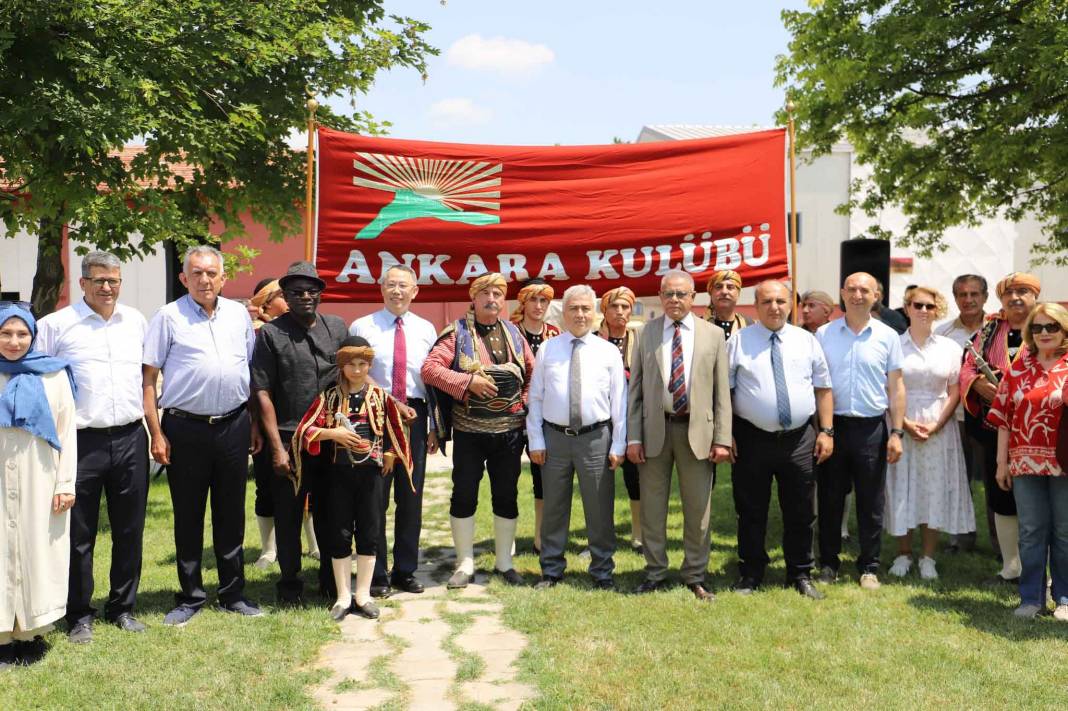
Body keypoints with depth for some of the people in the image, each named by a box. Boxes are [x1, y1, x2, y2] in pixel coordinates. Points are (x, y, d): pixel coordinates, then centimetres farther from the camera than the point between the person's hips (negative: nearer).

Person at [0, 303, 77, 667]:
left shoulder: (54, 375, 1)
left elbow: (67, 431, 2)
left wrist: (66, 483, -3)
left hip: (40, 482, -1)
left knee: (38, 551, 4)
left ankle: (32, 633, 14)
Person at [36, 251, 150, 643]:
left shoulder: (136, 321, 11)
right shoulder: (56, 325, -1)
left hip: (131, 439, 4)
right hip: (82, 442, -3)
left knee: (130, 531, 11)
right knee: (79, 534, 4)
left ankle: (123, 607, 25)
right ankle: (79, 614, 17)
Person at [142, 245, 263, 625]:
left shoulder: (238, 314, 9)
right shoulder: (169, 317, -2)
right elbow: (148, 378, -2)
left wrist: (254, 424, 11)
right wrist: (156, 433, -8)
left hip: (233, 426, 3)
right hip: (185, 429, -3)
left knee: (231, 513, 10)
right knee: (188, 516, 6)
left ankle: (233, 593, 22)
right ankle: (190, 596, 20)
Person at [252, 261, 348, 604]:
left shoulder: (338, 328, 9)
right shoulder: (271, 333, -1)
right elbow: (263, 393, -4)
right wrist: (277, 447, -9)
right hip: (290, 442, -3)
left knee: (331, 515, 12)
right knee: (288, 518, 6)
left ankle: (331, 581, 27)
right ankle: (290, 585, 21)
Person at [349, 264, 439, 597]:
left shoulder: (426, 330, 9)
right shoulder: (361, 327, 1)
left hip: (414, 416, 3)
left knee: (411, 497, 8)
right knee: (375, 497, 2)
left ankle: (406, 571, 21)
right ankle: (376, 574, 14)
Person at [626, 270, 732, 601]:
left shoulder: (713, 335, 4)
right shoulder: (647, 332, 4)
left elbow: (721, 391, 2)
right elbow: (635, 388, 3)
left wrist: (722, 438, -4)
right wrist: (633, 437, -3)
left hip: (697, 430, 0)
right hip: (654, 429, 0)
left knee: (698, 510, 7)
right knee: (652, 508, 8)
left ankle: (695, 576, 22)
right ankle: (655, 573, 23)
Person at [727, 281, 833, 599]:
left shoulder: (806, 340, 7)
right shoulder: (739, 341, 0)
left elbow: (822, 389, 8)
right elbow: (724, 391, -2)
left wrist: (826, 431, 1)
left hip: (799, 440, 2)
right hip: (752, 439, -2)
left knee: (800, 513, 10)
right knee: (751, 513, 8)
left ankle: (801, 575, 25)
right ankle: (750, 574, 22)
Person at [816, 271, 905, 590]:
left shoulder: (887, 336, 5)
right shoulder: (824, 334, 4)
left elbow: (896, 387, 5)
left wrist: (896, 432, -1)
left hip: (871, 428, 0)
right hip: (832, 425, 0)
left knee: (871, 503, 6)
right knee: (829, 499, 7)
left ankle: (869, 567, 17)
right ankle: (828, 563, 20)